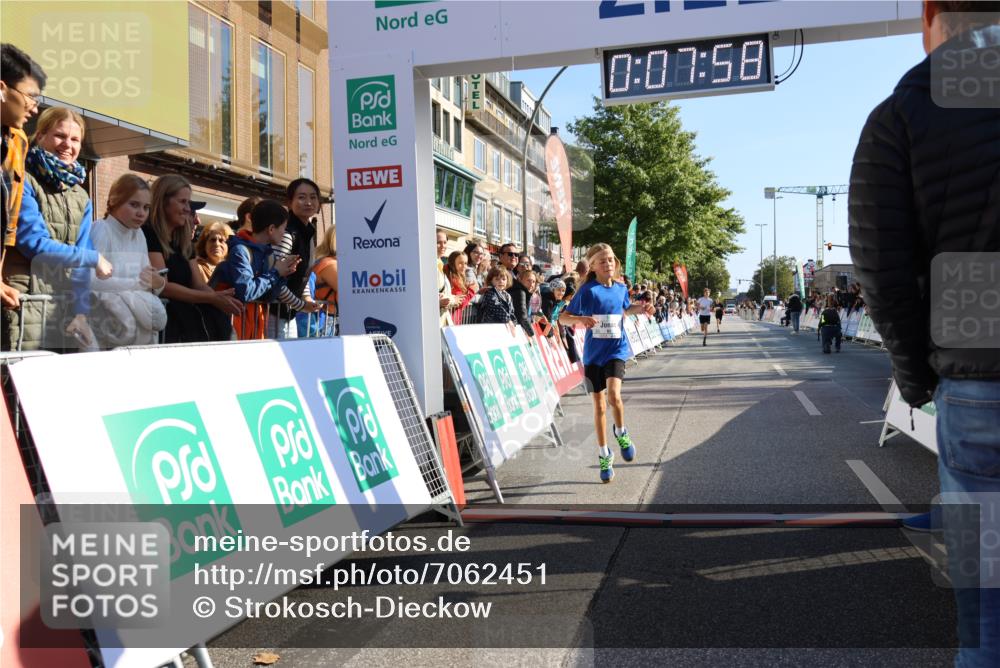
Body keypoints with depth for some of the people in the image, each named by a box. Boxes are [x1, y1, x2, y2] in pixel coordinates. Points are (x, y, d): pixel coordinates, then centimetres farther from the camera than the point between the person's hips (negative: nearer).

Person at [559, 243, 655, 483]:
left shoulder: (621, 288, 4)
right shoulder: (587, 290, -9)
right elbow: (563, 317, -10)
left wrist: (640, 308, 6)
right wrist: (580, 319, -30)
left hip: (616, 349, 1)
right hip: (593, 353, -1)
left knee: (614, 395, -24)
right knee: (599, 405, 8)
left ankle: (621, 432, 7)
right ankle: (604, 455, 25)